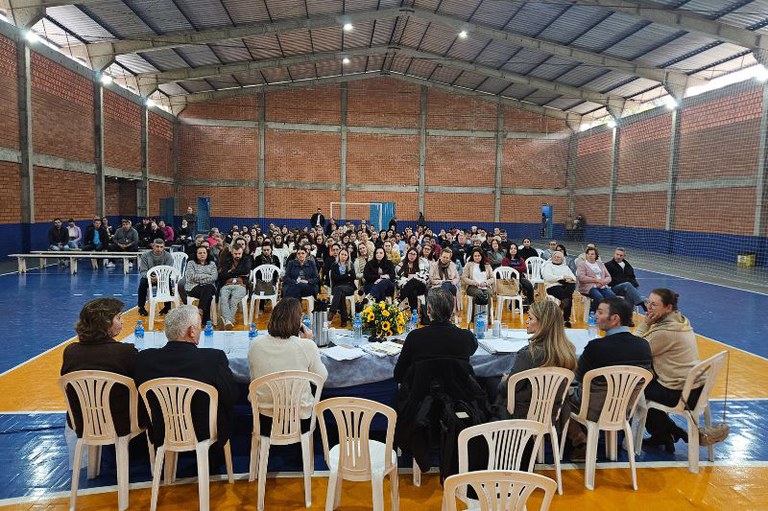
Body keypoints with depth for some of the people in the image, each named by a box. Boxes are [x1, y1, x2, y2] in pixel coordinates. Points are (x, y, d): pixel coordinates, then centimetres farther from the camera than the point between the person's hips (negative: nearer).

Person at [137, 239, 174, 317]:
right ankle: (141, 307, -14)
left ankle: (167, 307, -14)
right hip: (149, 277, 1)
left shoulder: (168, 256, -9)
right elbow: (143, 271, -9)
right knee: (143, 282, -31)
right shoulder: (145, 255, -7)